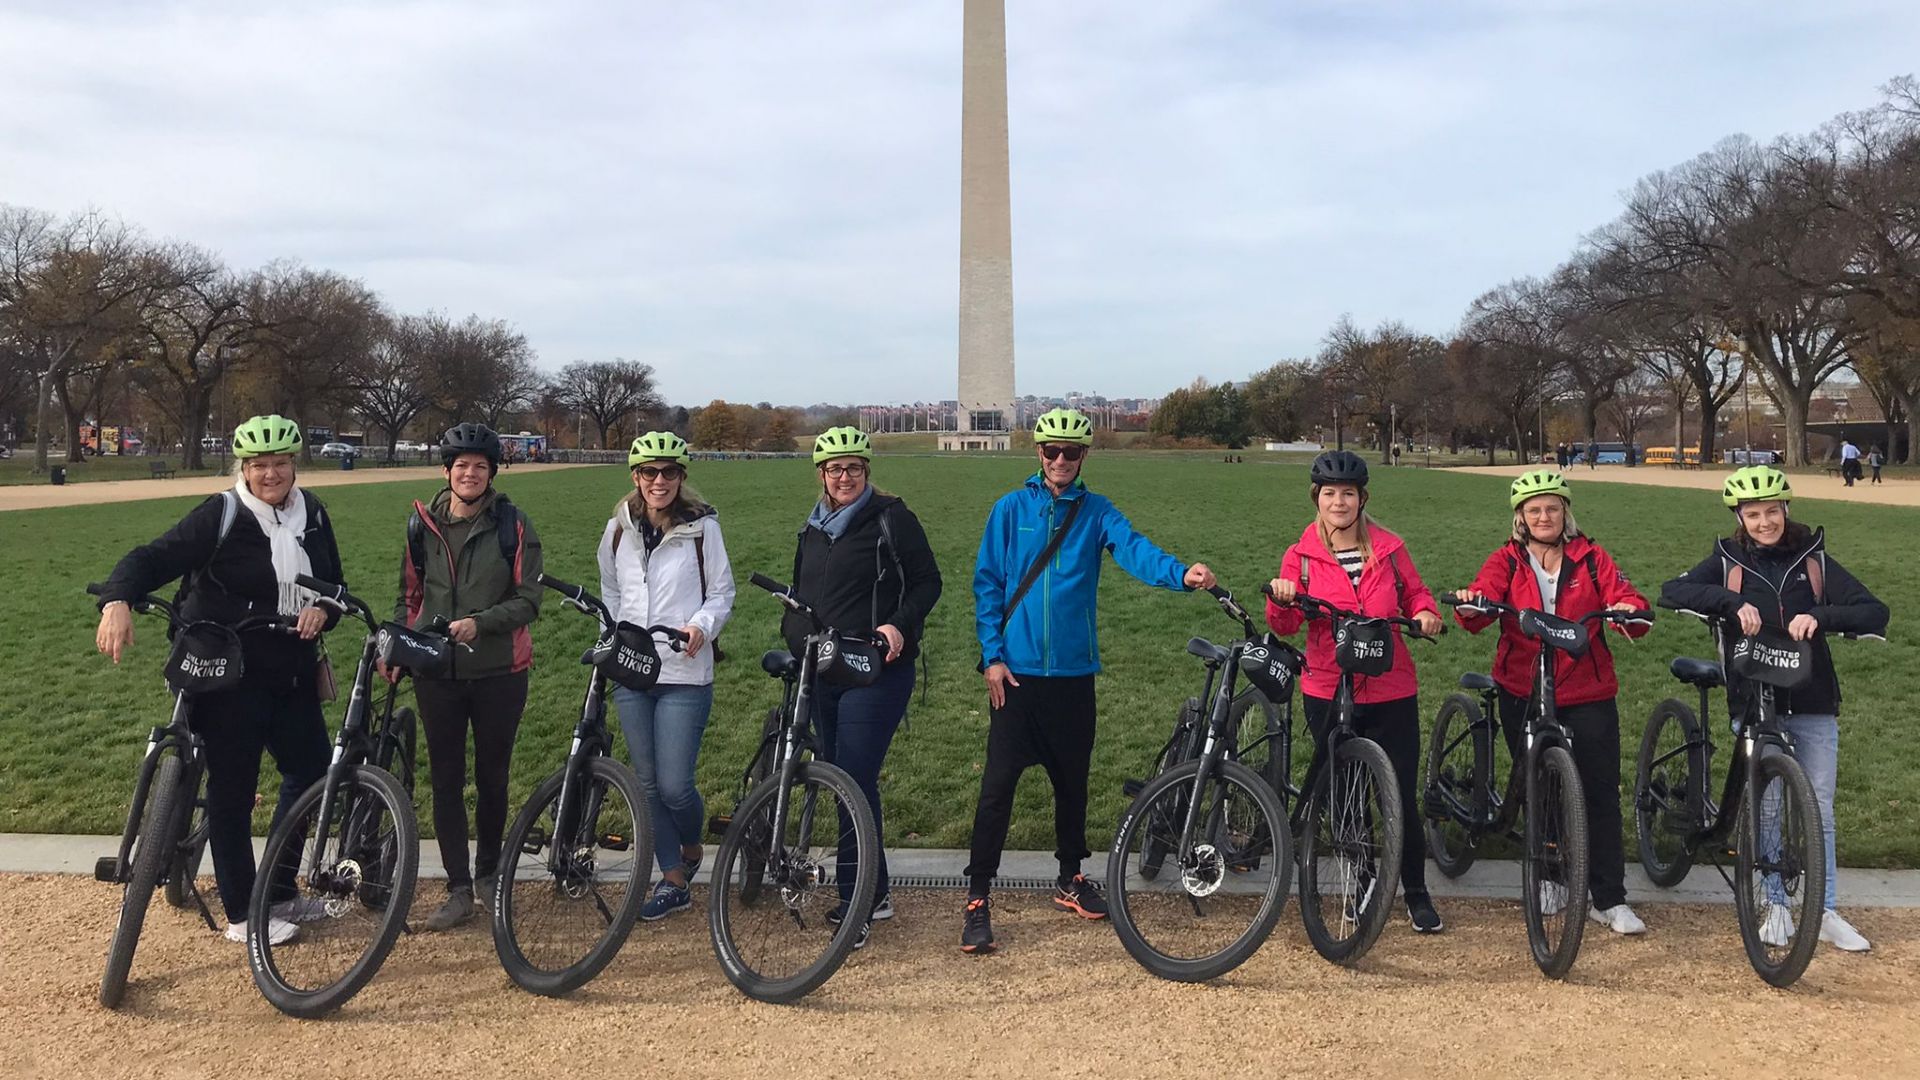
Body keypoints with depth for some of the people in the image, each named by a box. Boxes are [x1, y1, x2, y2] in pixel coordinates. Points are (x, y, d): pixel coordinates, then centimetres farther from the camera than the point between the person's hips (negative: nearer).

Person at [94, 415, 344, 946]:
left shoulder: (312, 513, 5)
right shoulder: (222, 515, -12)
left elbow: (334, 583, 12)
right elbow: (153, 558, -18)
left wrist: (322, 610, -10)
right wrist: (117, 601, -37)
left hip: (291, 672, 6)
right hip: (229, 674, -6)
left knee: (311, 771, 12)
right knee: (233, 790, 1)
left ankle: (278, 893, 28)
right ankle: (242, 915, 15)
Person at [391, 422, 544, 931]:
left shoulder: (513, 525, -5)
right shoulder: (423, 524, 5)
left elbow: (528, 601, -7)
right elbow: (410, 594, 14)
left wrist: (479, 623, -22)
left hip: (498, 671, -2)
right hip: (437, 672, 2)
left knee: (492, 778, 10)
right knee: (446, 779, 2)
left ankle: (488, 873, 28)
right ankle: (459, 890, 10)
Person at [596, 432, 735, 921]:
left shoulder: (702, 527, -3)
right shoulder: (618, 529, 7)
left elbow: (722, 593, 1)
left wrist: (701, 625, -17)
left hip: (685, 675, -4)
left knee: (675, 785, -7)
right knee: (648, 783, 8)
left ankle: (692, 849, 26)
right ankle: (673, 882, 20)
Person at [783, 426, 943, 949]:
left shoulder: (891, 518, -4)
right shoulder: (813, 529, 16)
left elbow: (928, 581, -3)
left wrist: (899, 624, -18)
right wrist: (792, 637, 10)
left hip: (876, 671, -7)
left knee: (856, 783, -12)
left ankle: (856, 904, -5)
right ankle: (876, 892, 23)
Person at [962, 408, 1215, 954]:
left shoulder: (1097, 513, 4)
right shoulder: (1011, 509, 1)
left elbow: (1134, 549, -15)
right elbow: (987, 583, 1)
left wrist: (1182, 573, -35)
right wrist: (992, 656, -7)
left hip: (1073, 670, 2)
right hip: (1015, 672, -2)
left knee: (1072, 780, 14)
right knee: (998, 783, -5)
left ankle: (1071, 879, 32)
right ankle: (978, 899, 2)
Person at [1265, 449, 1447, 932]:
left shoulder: (1389, 549, 3)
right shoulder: (1300, 556, 1)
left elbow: (1415, 593, 14)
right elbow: (1285, 625, -6)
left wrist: (1426, 612, -7)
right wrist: (1281, 599, -26)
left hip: (1391, 695, 0)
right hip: (1328, 694, 0)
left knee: (1402, 797, 2)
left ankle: (1417, 895, 20)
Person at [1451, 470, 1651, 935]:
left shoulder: (1590, 558, 5)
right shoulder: (1506, 560, 4)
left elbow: (1627, 598, -6)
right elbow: (1483, 594, -14)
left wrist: (1629, 611, -29)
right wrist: (1469, 606, -37)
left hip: (1588, 692, 0)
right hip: (1523, 693, 1)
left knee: (1601, 792, -1)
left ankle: (1609, 900, 7)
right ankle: (1552, 876, 30)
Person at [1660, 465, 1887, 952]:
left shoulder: (1813, 558, 2)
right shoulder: (1729, 560, 1)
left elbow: (1875, 613, -6)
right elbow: (1672, 591, -14)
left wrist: (1820, 616, -24)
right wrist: (1732, 601, -27)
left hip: (1812, 704, 1)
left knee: (1819, 811, 7)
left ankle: (1826, 912, 19)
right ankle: (1777, 907, 17)